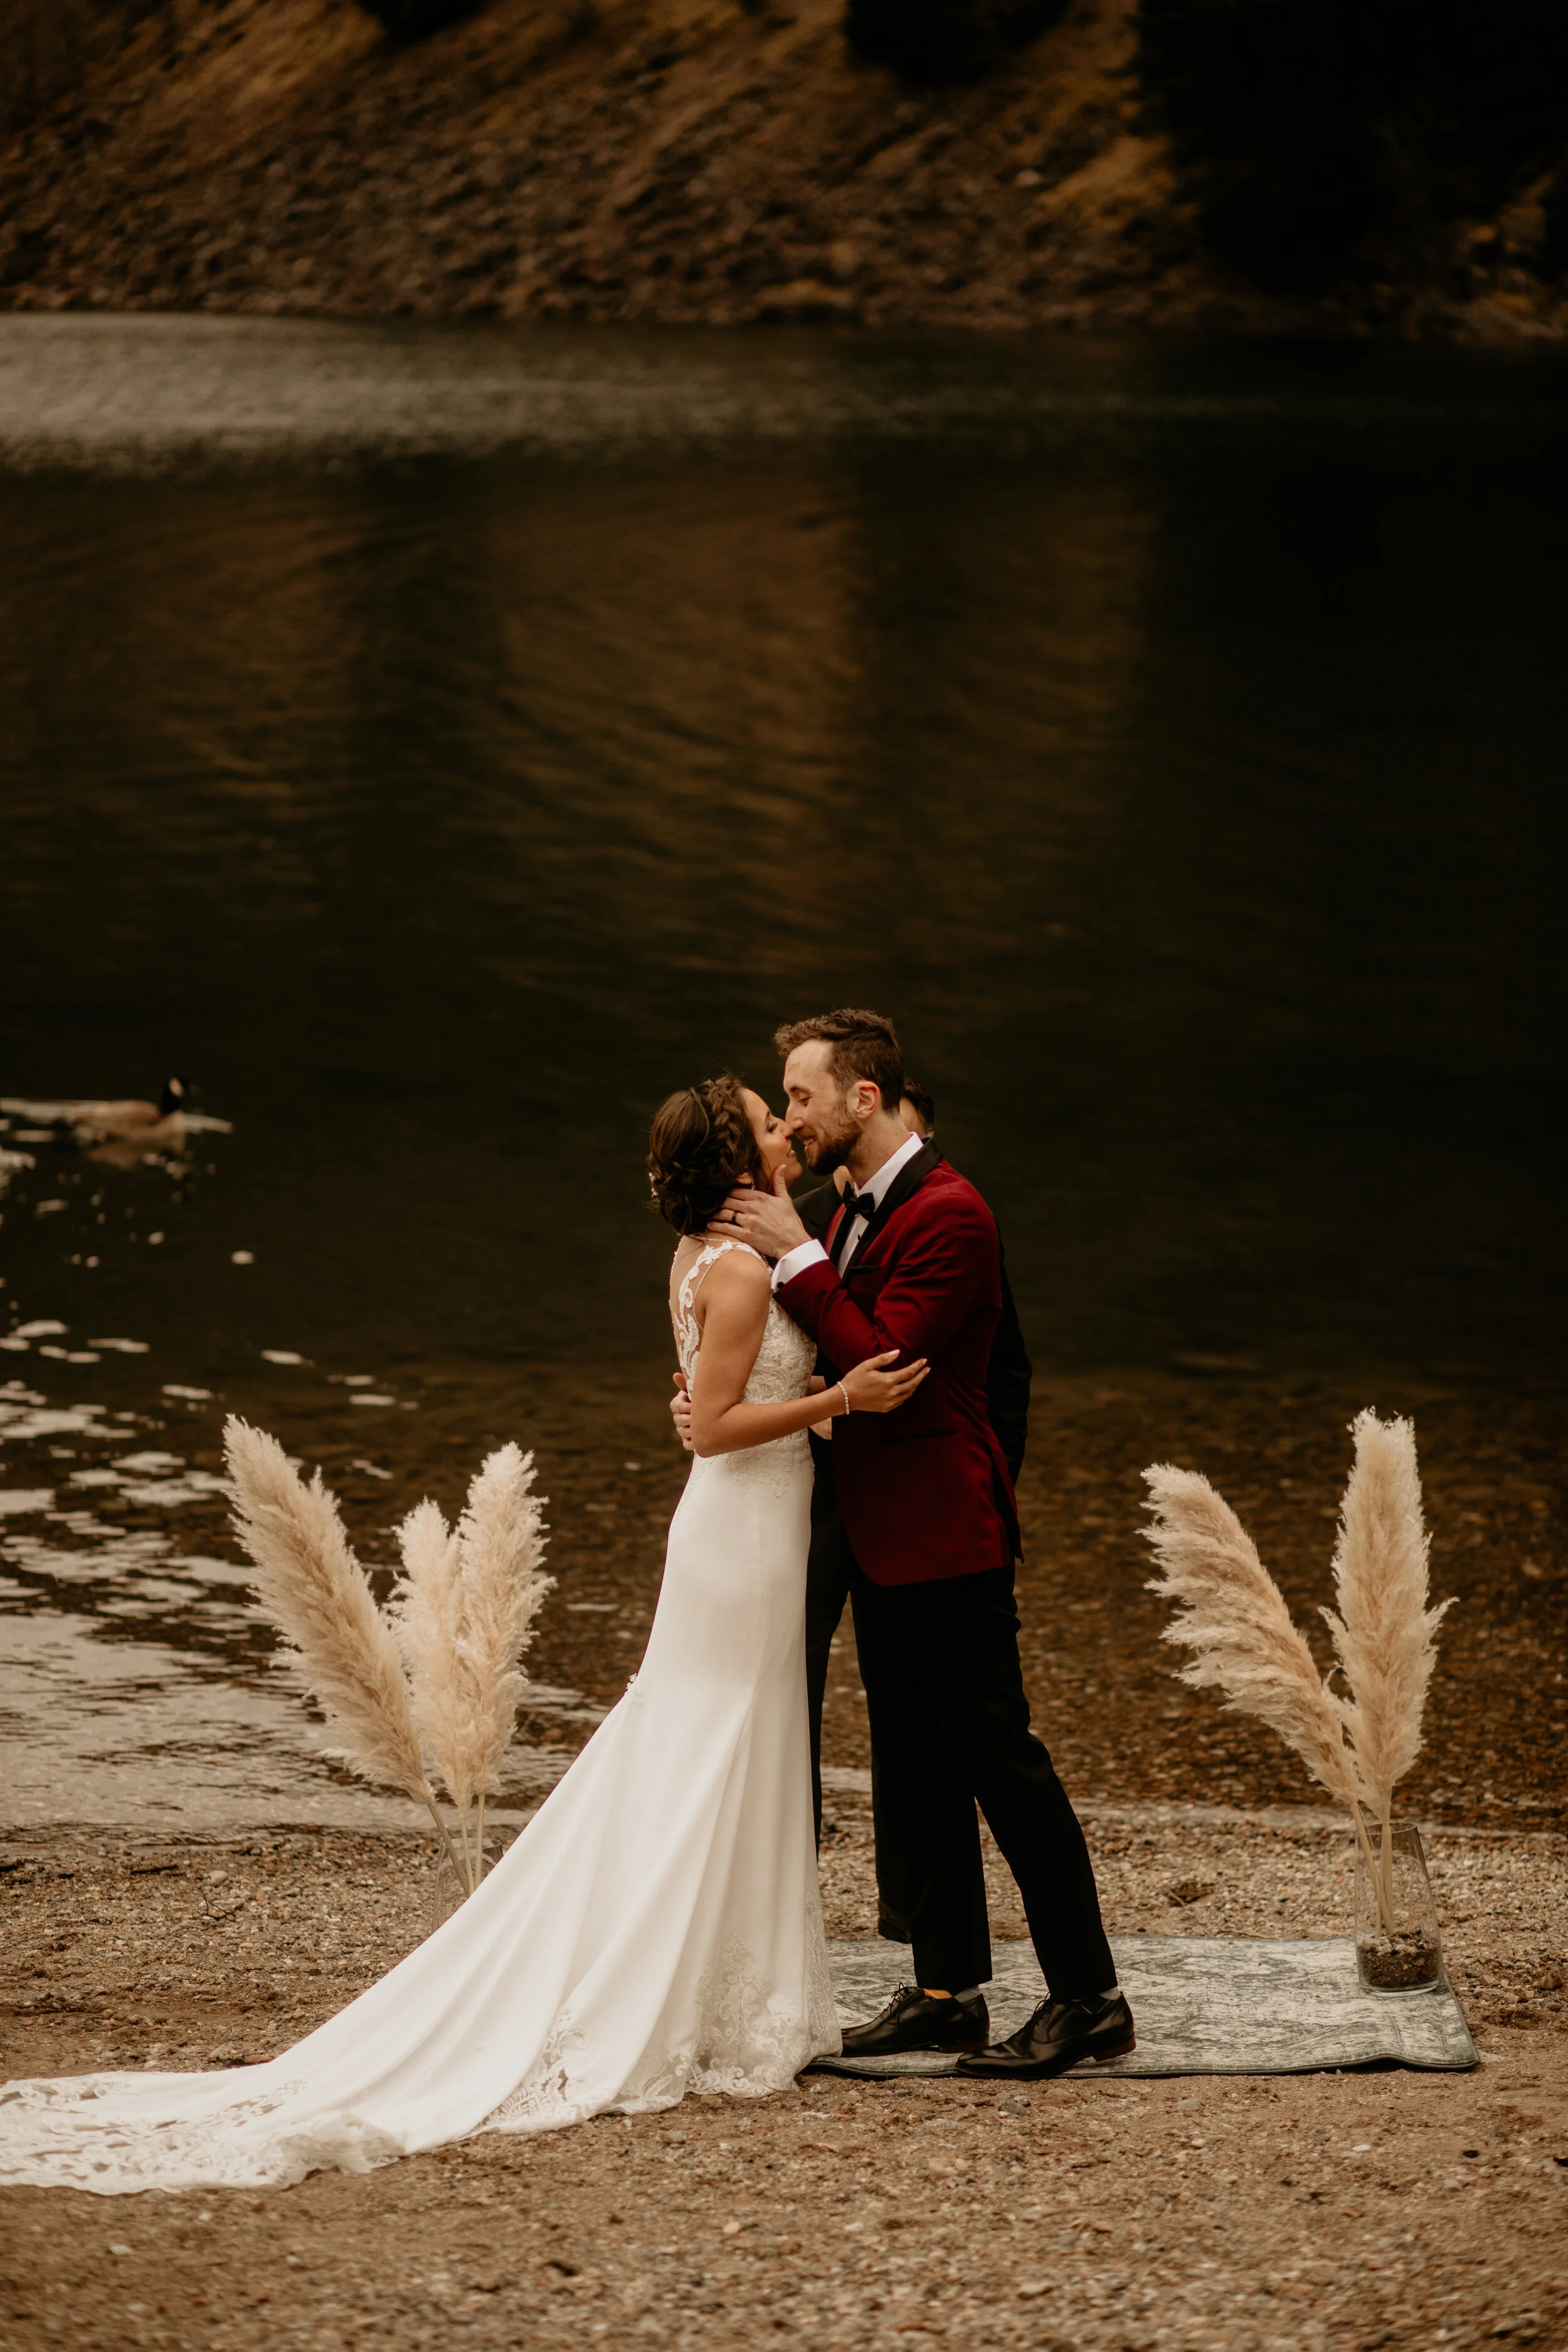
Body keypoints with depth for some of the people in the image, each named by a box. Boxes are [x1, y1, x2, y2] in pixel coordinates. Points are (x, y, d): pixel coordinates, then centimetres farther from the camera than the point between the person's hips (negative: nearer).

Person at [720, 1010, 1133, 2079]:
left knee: (1001, 1760, -6)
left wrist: (798, 1257, -20)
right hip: (882, 1537, 10)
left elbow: (883, 1362, -24)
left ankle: (1090, 1998, -1)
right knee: (913, 1776, 13)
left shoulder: (949, 1214, -17)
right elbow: (839, 1357, 16)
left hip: (944, 1537, -10)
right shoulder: (854, 1211, 14)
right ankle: (949, 1991, 20)